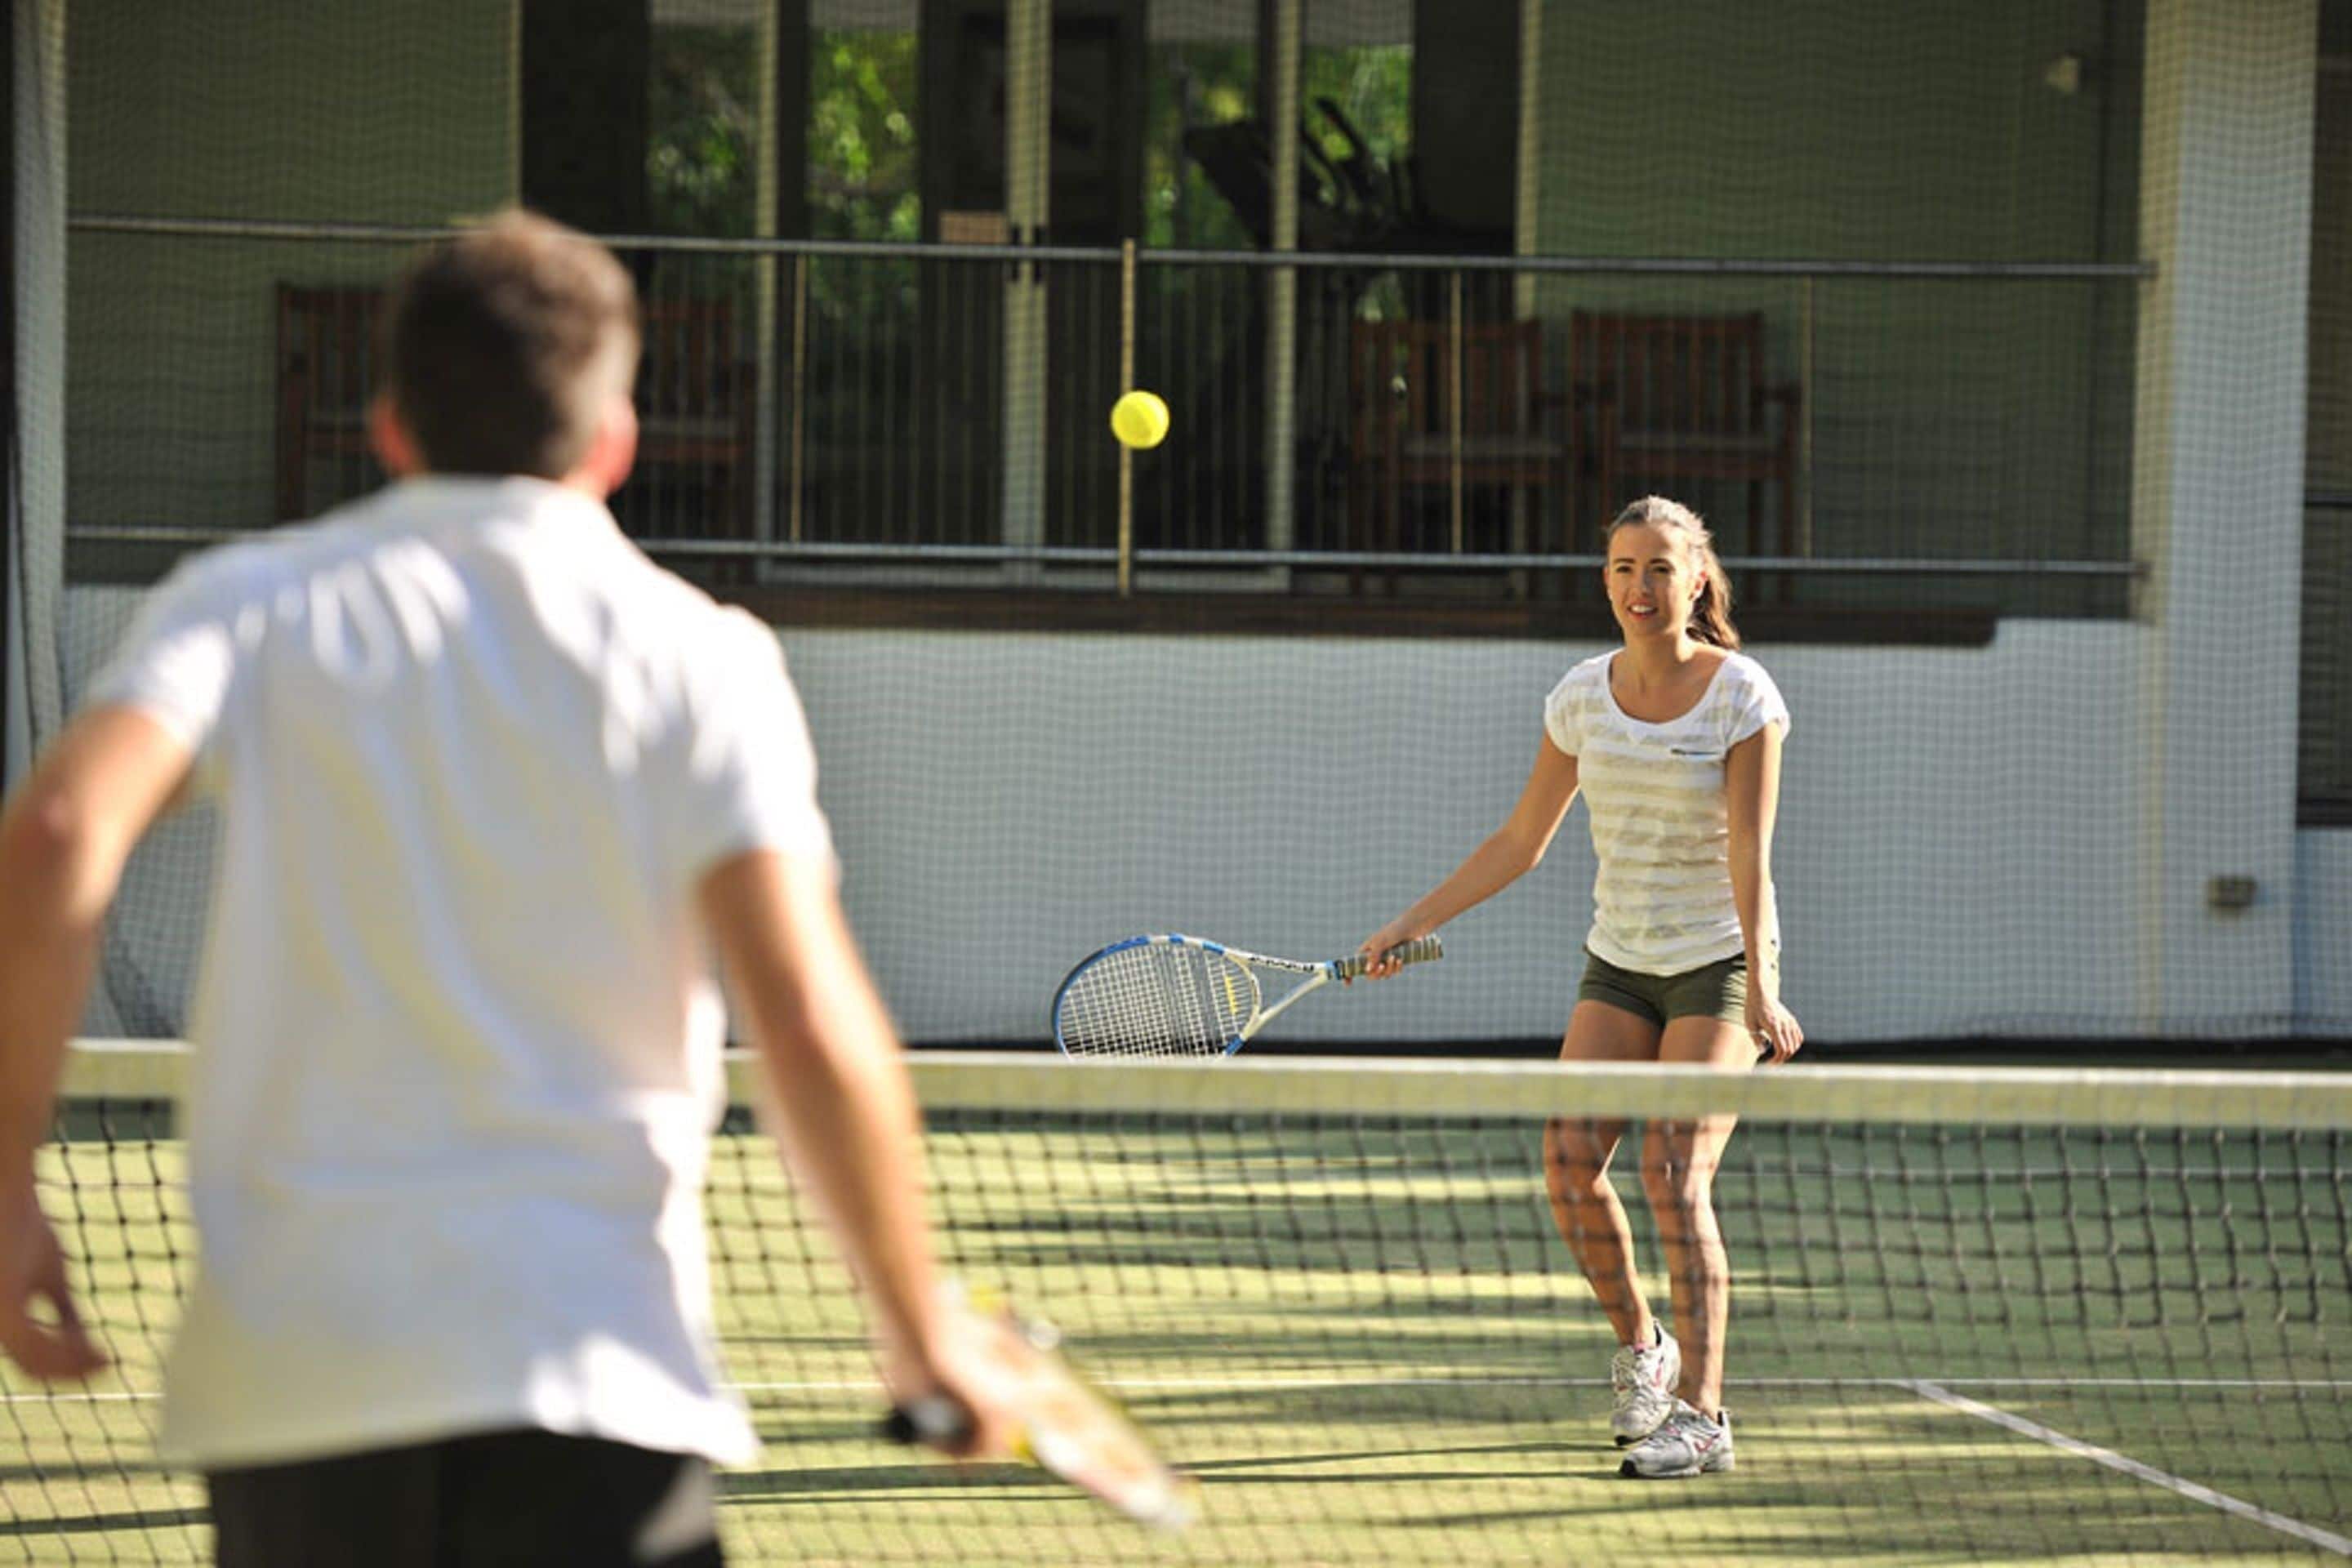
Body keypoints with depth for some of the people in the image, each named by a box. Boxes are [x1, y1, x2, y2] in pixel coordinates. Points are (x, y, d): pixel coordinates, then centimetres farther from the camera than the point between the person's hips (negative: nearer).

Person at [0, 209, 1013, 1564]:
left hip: (285, 1384, 3)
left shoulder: (251, 609, 7)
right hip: (591, 1369, -3)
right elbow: (813, 1029, -8)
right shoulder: (701, 657, 2)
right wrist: (924, 1331, 4)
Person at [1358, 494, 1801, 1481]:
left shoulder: (1742, 696, -10)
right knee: (1570, 1161, -10)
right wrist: (1408, 927, 7)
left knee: (1674, 1175, -17)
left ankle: (1700, 1416, -14)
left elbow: (1749, 855, -15)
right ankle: (1640, 1346, 14)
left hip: (1718, 964, -5)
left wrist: (1760, 992, -22)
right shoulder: (1583, 696, 2)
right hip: (1619, 964, 5)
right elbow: (1520, 843, 11)